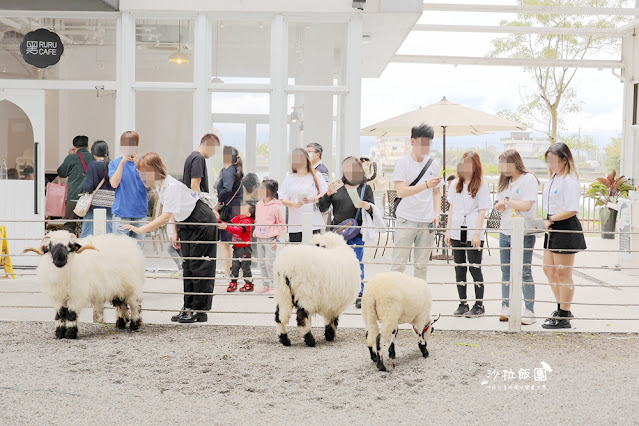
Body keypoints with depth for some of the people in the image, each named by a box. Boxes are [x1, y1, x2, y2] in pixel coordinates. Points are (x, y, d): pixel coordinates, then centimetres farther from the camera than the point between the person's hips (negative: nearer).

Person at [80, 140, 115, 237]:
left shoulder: (93, 165, -6)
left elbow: (88, 187, -10)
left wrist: (84, 181, 10)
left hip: (95, 204, -3)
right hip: (111, 205, 4)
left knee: (88, 234, 1)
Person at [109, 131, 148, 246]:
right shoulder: (115, 163, 5)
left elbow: (150, 185, -8)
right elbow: (114, 184, -8)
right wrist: (122, 163, -14)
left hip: (140, 212, 1)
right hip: (121, 212, -1)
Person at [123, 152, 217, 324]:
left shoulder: (171, 186, -30)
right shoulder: (159, 184, -1)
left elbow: (166, 216, -36)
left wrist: (140, 229, -36)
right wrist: (175, 232, 3)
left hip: (203, 223, -10)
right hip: (187, 224, 10)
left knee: (199, 266, -7)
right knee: (188, 265, 9)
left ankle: (200, 311, -3)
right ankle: (188, 307, 12)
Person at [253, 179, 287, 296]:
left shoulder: (275, 206, -11)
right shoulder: (259, 205, 8)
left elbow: (281, 224, -6)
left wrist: (277, 239, -9)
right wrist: (255, 232, 10)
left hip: (270, 239, -7)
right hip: (259, 239, 7)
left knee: (269, 263, -8)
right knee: (262, 263, 11)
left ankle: (273, 286, 2)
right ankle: (265, 285, 22)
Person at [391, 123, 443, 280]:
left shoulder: (434, 164, 11)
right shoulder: (402, 163, -2)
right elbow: (401, 191, -13)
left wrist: (437, 214, 3)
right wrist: (426, 185, -24)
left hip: (427, 221, 4)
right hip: (406, 220, -4)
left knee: (421, 266, 7)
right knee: (399, 264, -4)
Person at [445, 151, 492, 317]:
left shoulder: (481, 185, -1)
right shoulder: (455, 184, 13)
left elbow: (482, 210, -5)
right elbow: (452, 208, 14)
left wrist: (477, 233, -12)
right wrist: (448, 230, 9)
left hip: (473, 233, -5)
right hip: (457, 232, 5)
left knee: (475, 268, -3)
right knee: (459, 268, 7)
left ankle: (479, 305, 4)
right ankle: (463, 303, 14)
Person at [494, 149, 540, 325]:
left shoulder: (529, 179, -8)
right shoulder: (505, 181, 17)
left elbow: (526, 205, -17)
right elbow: (500, 204, 19)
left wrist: (507, 201, -5)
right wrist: (500, 206, -4)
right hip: (505, 232, 7)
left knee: (525, 272, -4)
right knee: (506, 271, 9)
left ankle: (529, 311, 0)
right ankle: (505, 308, 16)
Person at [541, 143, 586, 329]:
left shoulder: (570, 181, -16)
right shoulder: (554, 178, 14)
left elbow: (572, 210, -23)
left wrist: (551, 219, -15)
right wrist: (548, 222, 7)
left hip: (566, 229, -10)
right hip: (553, 229, 10)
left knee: (563, 273, -1)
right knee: (549, 270, 15)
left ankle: (564, 317, 9)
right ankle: (561, 308, 29)